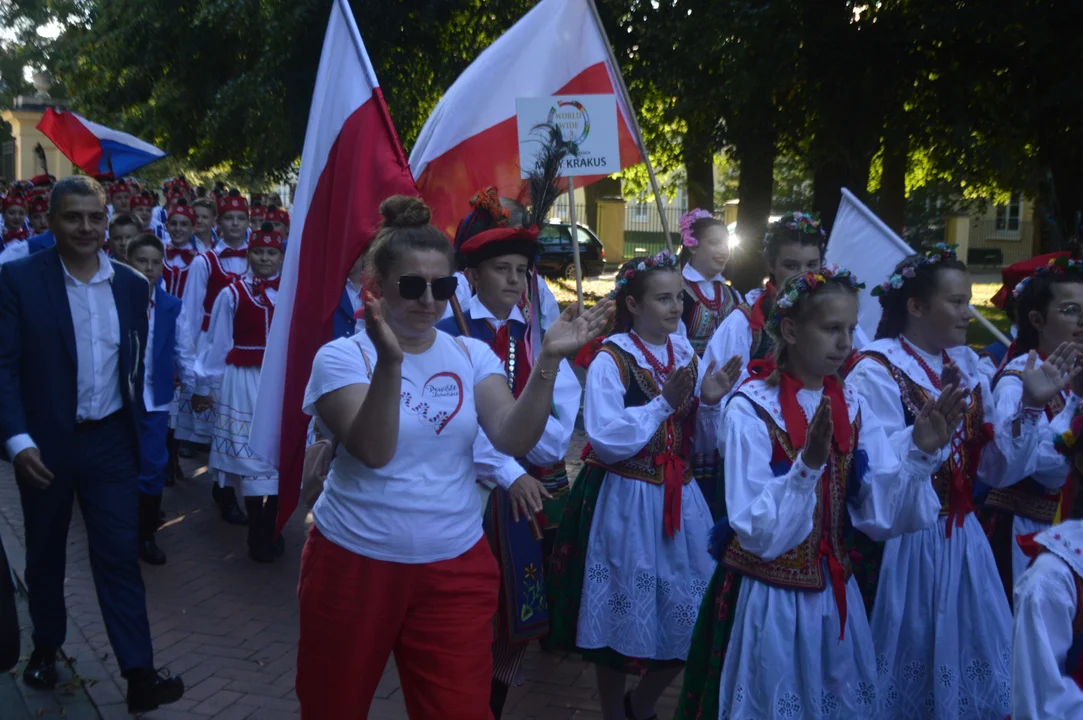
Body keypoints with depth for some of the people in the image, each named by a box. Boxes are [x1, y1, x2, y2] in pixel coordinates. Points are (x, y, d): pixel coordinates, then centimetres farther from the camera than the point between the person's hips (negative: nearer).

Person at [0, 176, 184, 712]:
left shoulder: (132, 285, 2)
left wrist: (137, 426, 8)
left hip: (110, 442, 2)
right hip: (44, 444, -1)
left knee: (120, 555, 1)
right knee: (45, 556, 16)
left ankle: (139, 674, 2)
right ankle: (46, 647, 37)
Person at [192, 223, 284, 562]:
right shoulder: (232, 294, 1)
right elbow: (217, 344, 3)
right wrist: (203, 386, 6)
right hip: (244, 383, -1)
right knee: (250, 456, 2)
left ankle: (272, 530, 20)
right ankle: (256, 533, 15)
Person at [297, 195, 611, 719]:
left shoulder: (472, 355, 2)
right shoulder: (342, 356, -8)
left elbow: (514, 440, -12)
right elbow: (373, 451, -24)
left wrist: (548, 360, -24)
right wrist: (388, 361, -36)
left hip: (455, 568, 2)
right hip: (355, 563, -2)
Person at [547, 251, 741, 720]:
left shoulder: (686, 356, 7)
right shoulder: (611, 359, -11)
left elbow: (701, 445, 9)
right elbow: (607, 441, -22)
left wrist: (709, 402, -9)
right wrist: (663, 403, -20)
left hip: (679, 500, 6)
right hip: (625, 504, -6)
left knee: (690, 619, 11)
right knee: (622, 618, 7)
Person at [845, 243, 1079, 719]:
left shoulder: (968, 365, 6)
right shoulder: (876, 372, -13)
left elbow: (996, 468, 5)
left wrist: (1031, 406, -7)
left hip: (961, 540, 6)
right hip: (902, 545, -6)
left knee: (970, 658, 15)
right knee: (909, 663, 7)